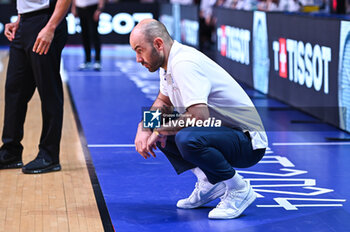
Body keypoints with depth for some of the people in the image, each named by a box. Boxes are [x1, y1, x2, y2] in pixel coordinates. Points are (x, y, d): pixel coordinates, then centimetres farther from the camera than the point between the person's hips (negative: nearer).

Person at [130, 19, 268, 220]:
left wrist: (161, 130, -19)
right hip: (222, 131, 10)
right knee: (155, 129, 9)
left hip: (248, 142, -10)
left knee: (187, 139, -36)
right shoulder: (169, 62, 7)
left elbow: (200, 116, -33)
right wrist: (145, 126, 3)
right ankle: (209, 182, 9)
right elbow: (163, 102, 23)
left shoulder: (184, 64, -24)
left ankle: (239, 190, -12)